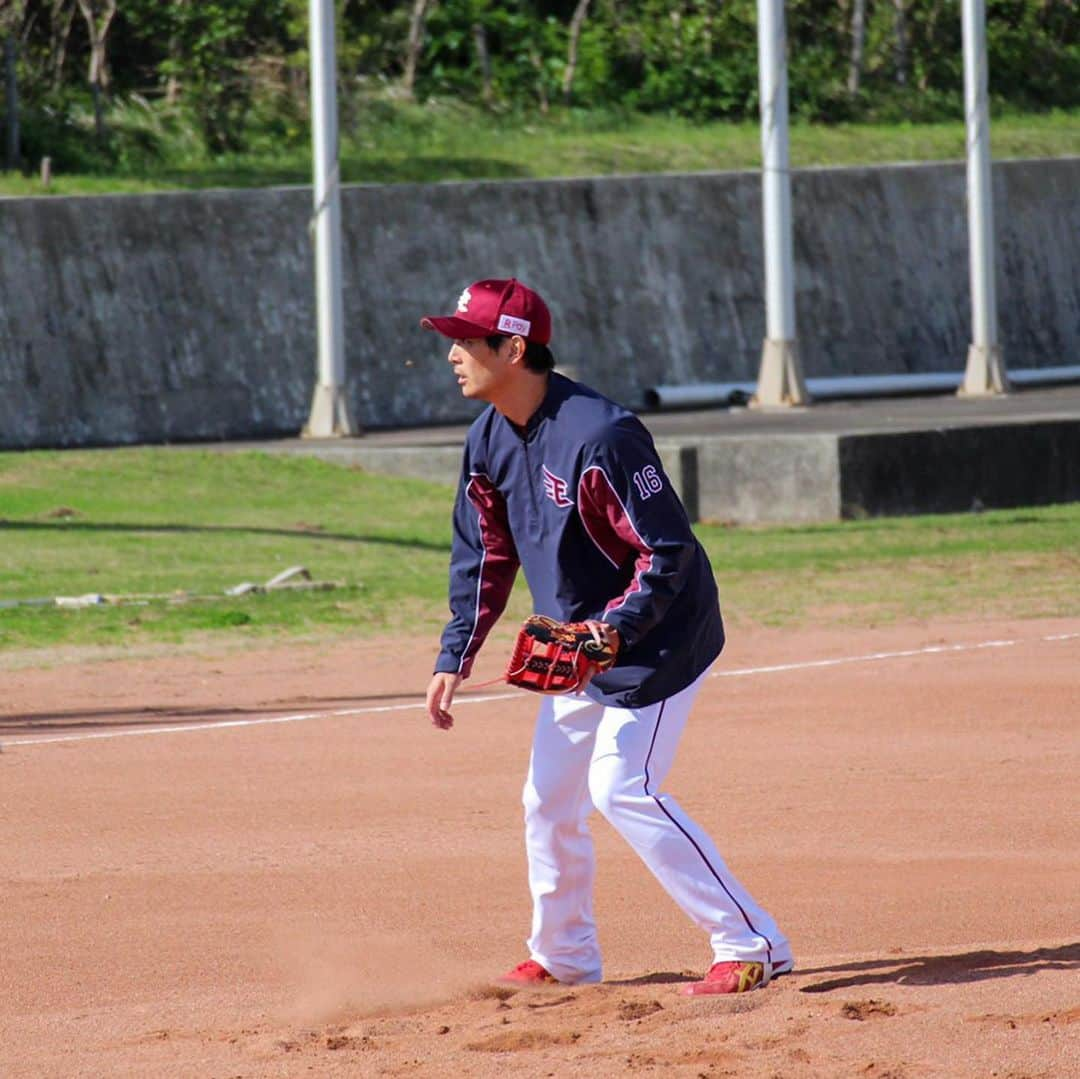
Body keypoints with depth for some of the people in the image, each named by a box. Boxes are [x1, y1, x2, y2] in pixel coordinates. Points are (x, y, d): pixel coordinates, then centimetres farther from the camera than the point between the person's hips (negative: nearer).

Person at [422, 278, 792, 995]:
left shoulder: (598, 434, -27)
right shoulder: (490, 439, 0)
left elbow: (668, 550, -24)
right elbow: (483, 555, 10)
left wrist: (615, 627, -35)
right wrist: (455, 658, 5)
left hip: (656, 637, -9)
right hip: (580, 642, 9)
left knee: (622, 788, -18)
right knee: (549, 795, 13)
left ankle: (752, 947, -14)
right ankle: (563, 958, 30)